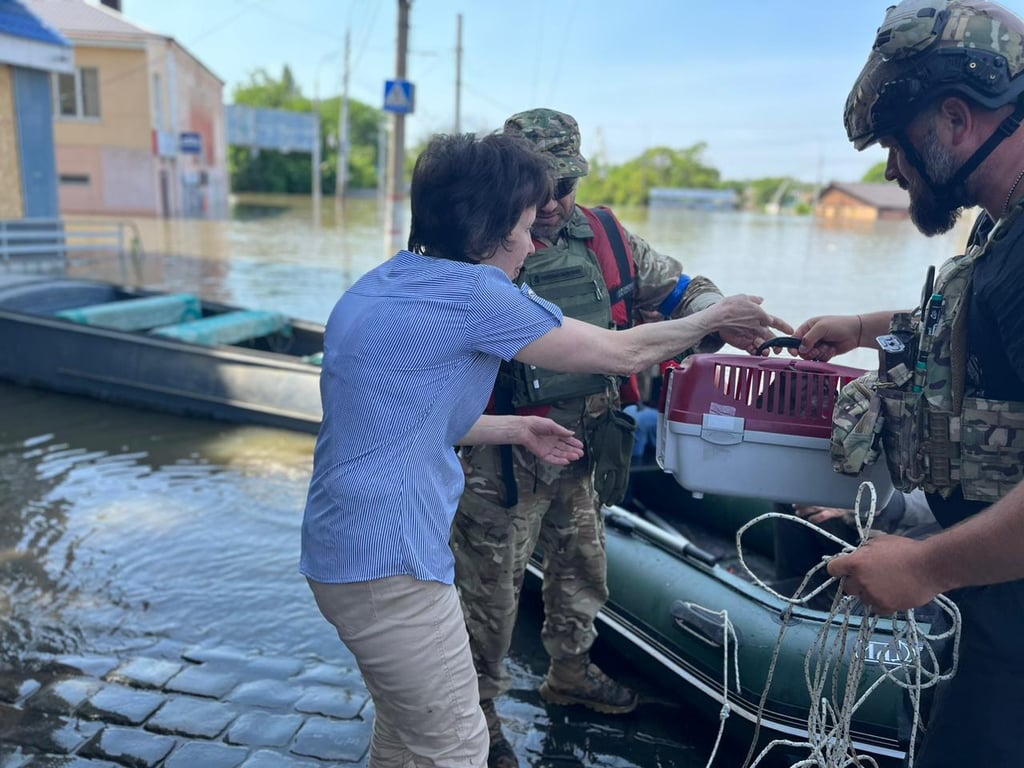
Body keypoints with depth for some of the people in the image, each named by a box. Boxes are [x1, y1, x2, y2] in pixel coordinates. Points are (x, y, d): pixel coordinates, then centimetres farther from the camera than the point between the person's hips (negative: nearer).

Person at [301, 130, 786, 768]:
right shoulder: (473, 291, -17)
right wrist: (715, 321, 9)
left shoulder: (382, 287, 9)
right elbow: (622, 353, -7)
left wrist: (514, 427, 21)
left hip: (342, 550, 10)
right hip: (388, 564, -10)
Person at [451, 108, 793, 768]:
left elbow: (680, 289, 6)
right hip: (506, 457, -6)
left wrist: (719, 319, -13)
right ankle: (478, 707, 31)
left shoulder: (605, 238, 0)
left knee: (582, 565, 23)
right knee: (492, 583, 8)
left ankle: (570, 670, 49)